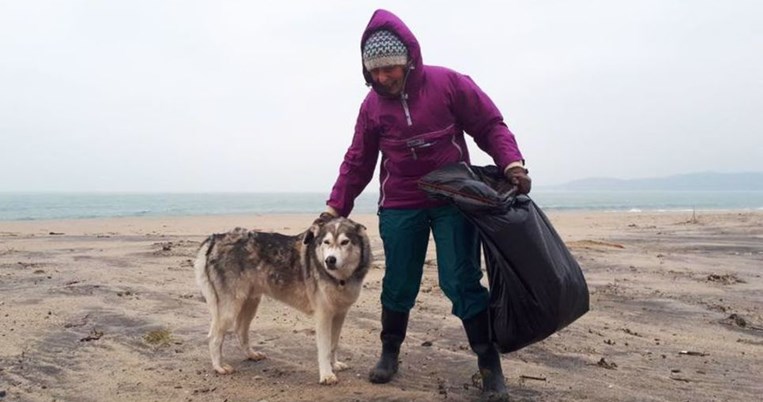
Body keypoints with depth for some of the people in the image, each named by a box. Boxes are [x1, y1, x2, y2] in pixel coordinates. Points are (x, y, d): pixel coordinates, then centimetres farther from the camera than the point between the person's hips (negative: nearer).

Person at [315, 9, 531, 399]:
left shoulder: (448, 83, -8)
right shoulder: (372, 105, 1)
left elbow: (490, 125, -5)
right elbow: (357, 163, 7)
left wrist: (512, 163, -21)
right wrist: (335, 208, 2)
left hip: (454, 201, -2)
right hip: (399, 207, 3)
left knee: (462, 282, -5)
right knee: (397, 285, 7)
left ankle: (490, 363, 7)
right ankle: (389, 352, 26)